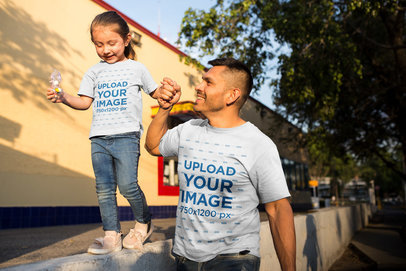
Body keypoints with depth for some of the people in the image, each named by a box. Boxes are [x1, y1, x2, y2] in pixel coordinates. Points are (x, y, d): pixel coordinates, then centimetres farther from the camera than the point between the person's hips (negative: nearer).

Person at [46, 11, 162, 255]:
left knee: (127, 185, -11)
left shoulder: (136, 68, 9)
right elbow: (84, 102, 15)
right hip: (99, 138, 4)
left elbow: (155, 91, 16)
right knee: (104, 189, 2)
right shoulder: (94, 72, 17)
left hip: (126, 135, -4)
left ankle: (144, 224, 14)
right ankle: (112, 236, 11)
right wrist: (63, 97, -3)